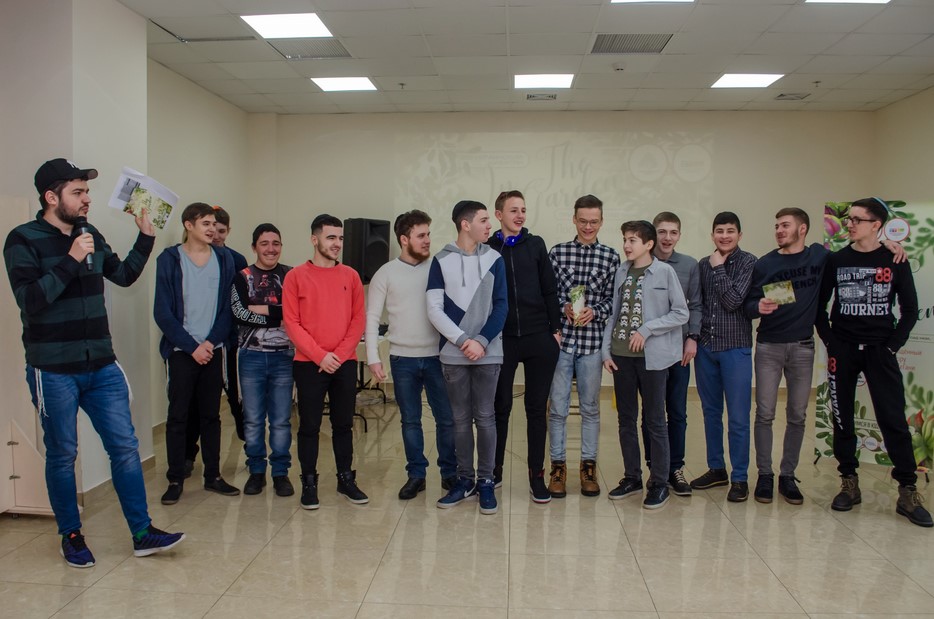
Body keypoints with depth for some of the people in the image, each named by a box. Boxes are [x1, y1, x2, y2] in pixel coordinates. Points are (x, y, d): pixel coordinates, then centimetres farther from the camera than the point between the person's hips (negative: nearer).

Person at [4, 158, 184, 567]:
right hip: (53, 371, -5)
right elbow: (29, 299, -20)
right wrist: (71, 261, -23)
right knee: (62, 456, 8)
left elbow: (124, 275, 21)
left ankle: (142, 534, 13)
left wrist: (146, 236, 12)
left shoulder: (91, 236, 8)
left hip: (102, 367, 5)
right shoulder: (23, 240, -9)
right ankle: (71, 537, 25)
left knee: (125, 447, 4)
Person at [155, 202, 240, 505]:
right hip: (181, 351, -3)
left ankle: (213, 475, 19)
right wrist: (192, 346, -10)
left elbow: (227, 307, 5)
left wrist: (212, 341, -7)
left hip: (213, 350, 3)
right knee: (178, 416, 1)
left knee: (211, 415, 9)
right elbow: (163, 312, -5)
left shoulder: (224, 260, 6)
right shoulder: (169, 259, -2)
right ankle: (175, 480, 10)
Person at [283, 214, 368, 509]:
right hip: (308, 364, -2)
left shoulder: (350, 276, 6)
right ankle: (309, 482, 16)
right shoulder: (296, 276, -1)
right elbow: (291, 322, -5)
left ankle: (346, 479, 22)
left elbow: (358, 319, 4)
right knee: (309, 426, 4)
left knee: (343, 424, 10)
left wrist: (340, 354, -8)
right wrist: (320, 355, -13)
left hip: (345, 363, 2)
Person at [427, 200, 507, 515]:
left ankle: (486, 481, 15)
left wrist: (483, 342, -11)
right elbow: (434, 309, -4)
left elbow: (501, 306, 1)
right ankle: (465, 479, 20)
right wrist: (464, 340, -12)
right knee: (460, 418, 8)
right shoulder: (441, 260, 0)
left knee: (485, 417, 4)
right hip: (453, 354, 0)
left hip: (488, 352, 0)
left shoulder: (494, 260, 3)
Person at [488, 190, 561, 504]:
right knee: (500, 407, 8)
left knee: (537, 408, 6)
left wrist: (556, 328, 1)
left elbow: (550, 289, 5)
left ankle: (536, 475, 15)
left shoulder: (535, 245, 6)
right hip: (502, 340, 0)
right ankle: (494, 470, 23)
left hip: (539, 339, 1)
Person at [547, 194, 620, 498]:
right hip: (561, 337, 0)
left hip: (593, 339, 1)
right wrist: (563, 307, -13)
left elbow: (612, 298, 4)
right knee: (558, 407, 4)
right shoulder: (557, 252, 4)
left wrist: (594, 311, -14)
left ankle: (588, 466, 22)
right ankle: (558, 465, 17)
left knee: (590, 407, 10)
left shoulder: (611, 256, 5)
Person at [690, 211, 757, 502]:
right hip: (706, 347, 5)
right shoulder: (704, 265, 7)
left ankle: (739, 478, 11)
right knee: (711, 412, 14)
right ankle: (716, 469, 27)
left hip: (735, 348, -4)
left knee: (738, 418, -1)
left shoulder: (748, 262, -6)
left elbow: (733, 301, -16)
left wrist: (718, 268, -11)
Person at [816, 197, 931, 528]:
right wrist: (830, 342, -1)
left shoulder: (894, 261, 0)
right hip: (843, 350, 2)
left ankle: (908, 493, 5)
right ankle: (849, 484, 18)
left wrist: (894, 344, -4)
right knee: (842, 418, 6)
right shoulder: (836, 260, 3)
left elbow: (910, 309, 4)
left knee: (893, 420, -3)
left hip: (880, 350, -2)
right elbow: (819, 305, 7)